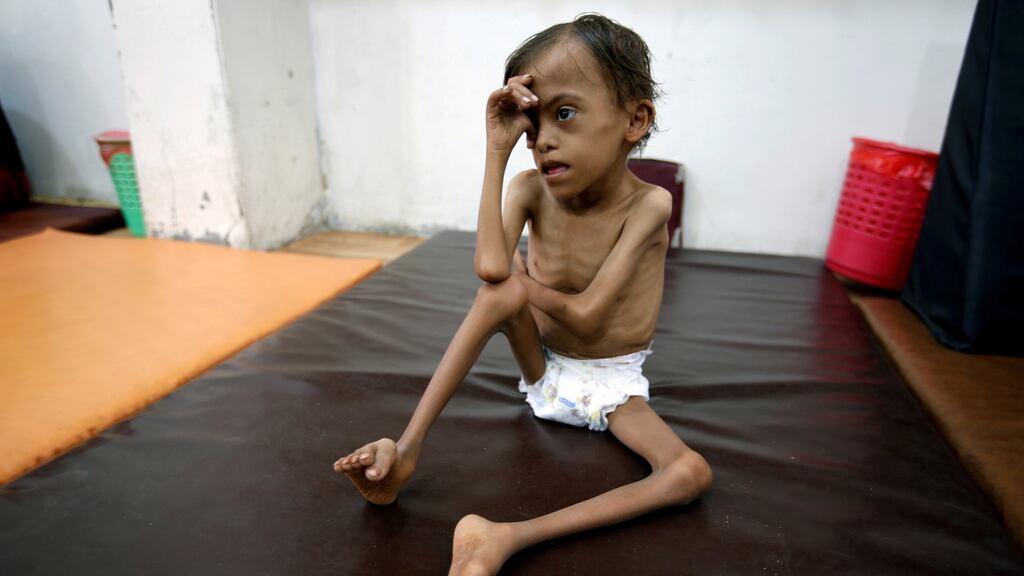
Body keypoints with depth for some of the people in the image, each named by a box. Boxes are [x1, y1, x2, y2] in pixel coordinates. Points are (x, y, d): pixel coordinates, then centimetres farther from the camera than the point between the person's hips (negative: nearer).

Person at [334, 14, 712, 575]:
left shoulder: (649, 204, -20)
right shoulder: (532, 188, -13)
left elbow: (586, 316, -27)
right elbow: (491, 269, -35)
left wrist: (518, 277, -16)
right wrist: (497, 149, -31)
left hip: (611, 386, -1)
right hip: (545, 371, 2)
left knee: (692, 474, -26)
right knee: (503, 292, -28)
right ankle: (408, 449, -27)